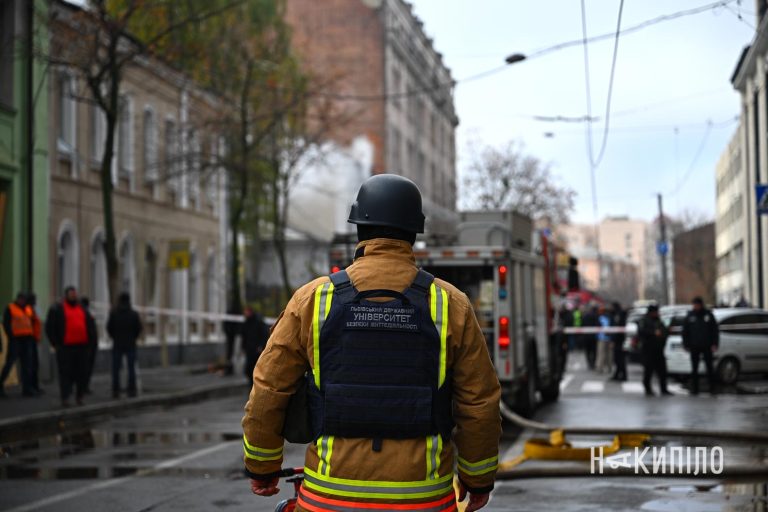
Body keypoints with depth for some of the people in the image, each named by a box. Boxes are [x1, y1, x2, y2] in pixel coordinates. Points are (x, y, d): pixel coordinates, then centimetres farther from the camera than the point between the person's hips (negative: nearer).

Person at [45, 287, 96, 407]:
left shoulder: (82, 309, 19)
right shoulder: (57, 309, 2)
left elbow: (89, 327, 25)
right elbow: (49, 327, -2)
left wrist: (90, 340, 13)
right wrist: (55, 343, -7)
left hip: (81, 346, 5)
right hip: (65, 347, -5)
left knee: (82, 372, 5)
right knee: (66, 372, -4)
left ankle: (79, 396, 17)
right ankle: (65, 398, -2)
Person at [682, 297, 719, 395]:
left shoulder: (708, 315, 2)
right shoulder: (690, 316, 5)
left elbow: (715, 330, 3)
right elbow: (685, 331, 7)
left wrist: (714, 344, -5)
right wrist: (686, 344, 0)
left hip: (707, 346, -1)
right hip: (694, 346, 1)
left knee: (709, 367, 0)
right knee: (694, 368, 3)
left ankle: (713, 387, 6)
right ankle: (694, 388, 6)